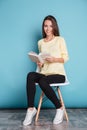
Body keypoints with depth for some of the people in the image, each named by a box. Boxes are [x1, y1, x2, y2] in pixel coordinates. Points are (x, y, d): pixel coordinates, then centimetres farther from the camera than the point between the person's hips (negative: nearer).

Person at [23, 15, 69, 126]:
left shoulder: (60, 40, 5)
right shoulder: (40, 42, 17)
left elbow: (66, 58, 2)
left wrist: (54, 59, -16)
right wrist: (39, 63, -1)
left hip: (58, 74, -3)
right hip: (44, 73, 4)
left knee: (42, 81, -36)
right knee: (30, 75, -30)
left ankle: (59, 109, -16)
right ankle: (31, 109, -26)